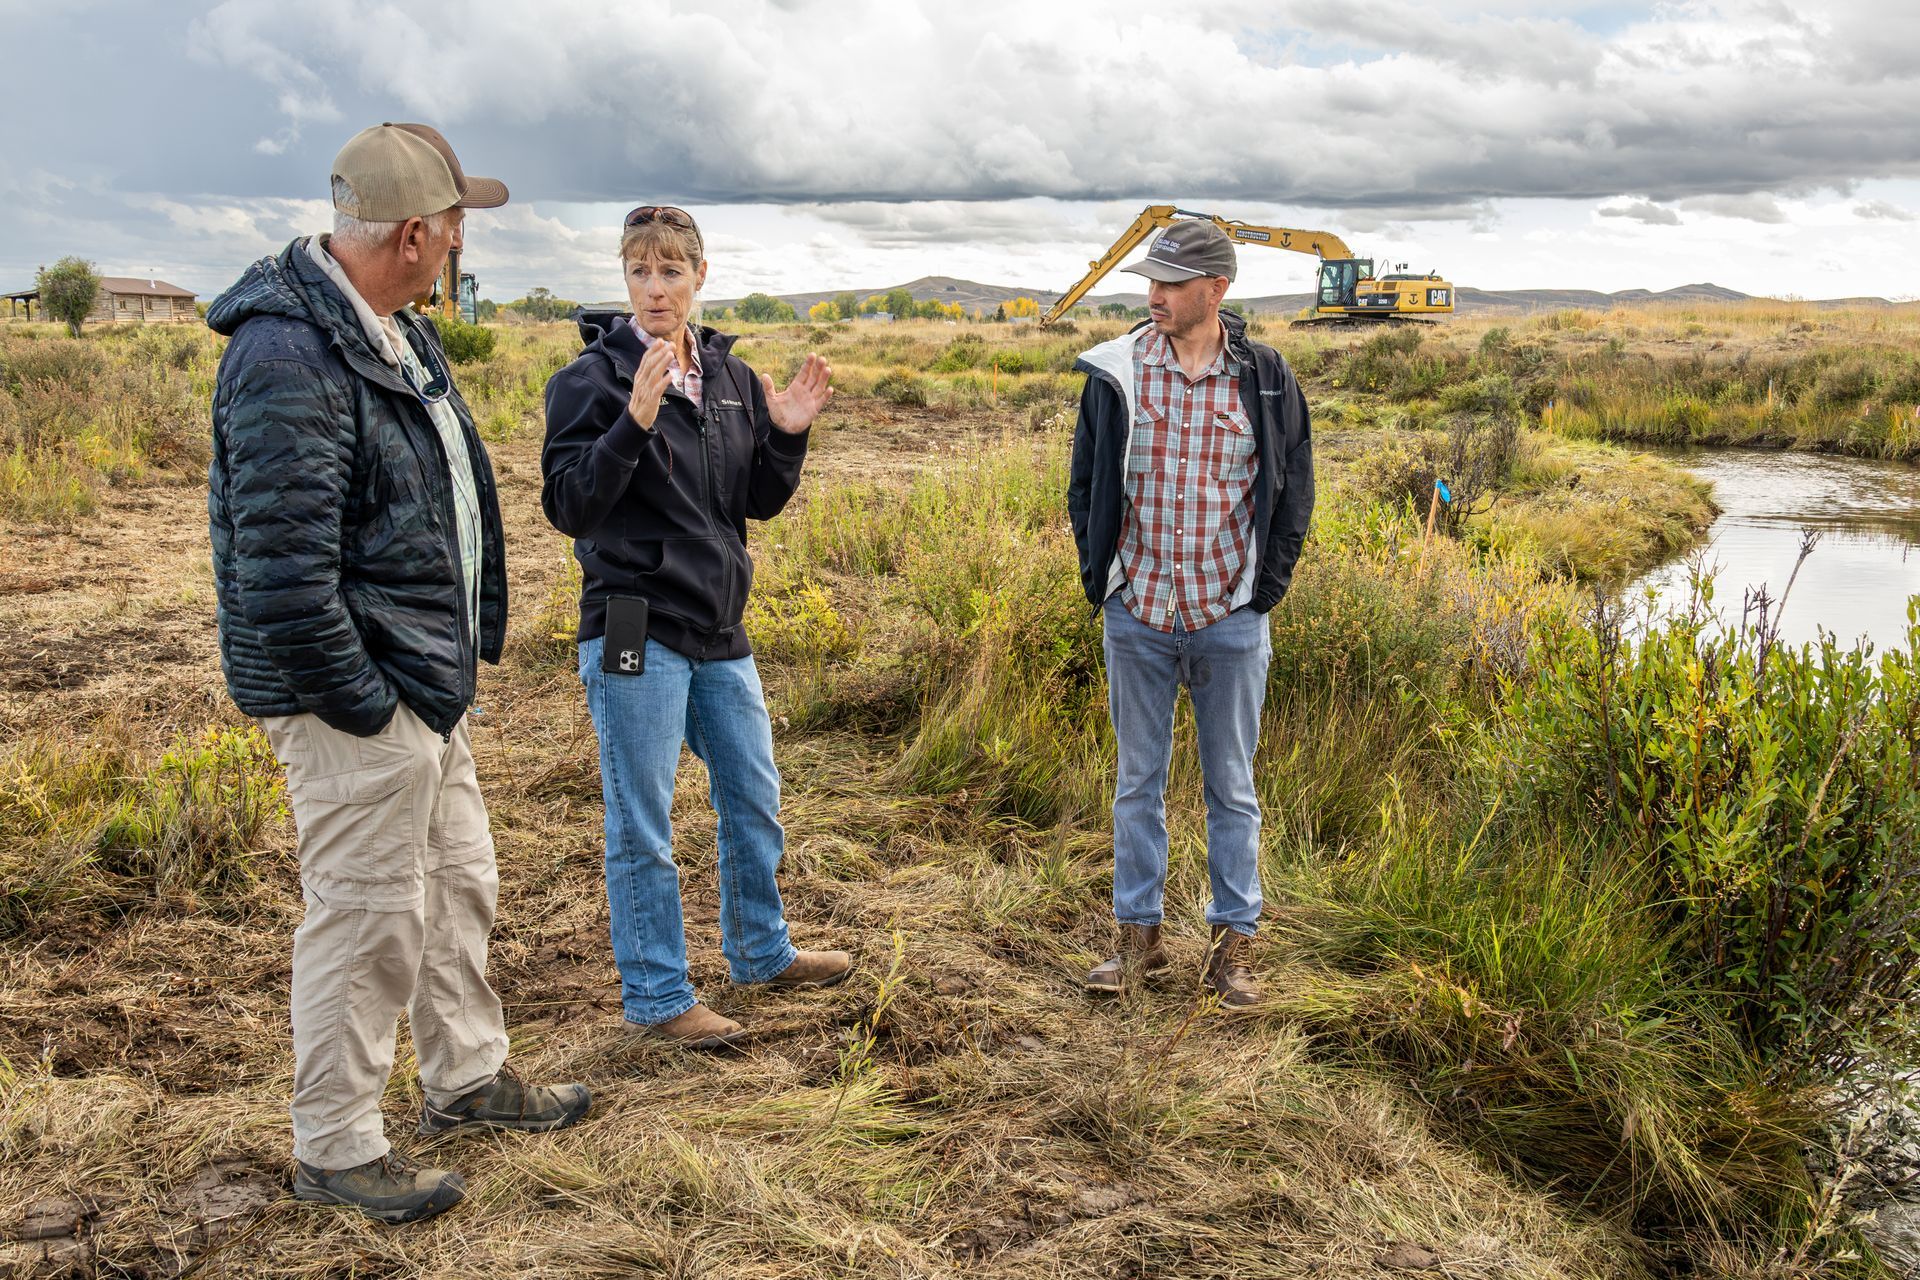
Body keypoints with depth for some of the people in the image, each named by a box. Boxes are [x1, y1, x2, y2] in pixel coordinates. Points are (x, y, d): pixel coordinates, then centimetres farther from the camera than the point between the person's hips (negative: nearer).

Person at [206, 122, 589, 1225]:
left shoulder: (398, 333, 11)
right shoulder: (289, 355, -23)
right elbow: (283, 566, -27)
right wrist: (360, 700, -20)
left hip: (428, 682, 10)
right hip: (359, 696, -10)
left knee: (459, 885, 21)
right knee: (368, 918, 2)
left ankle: (469, 1078, 39)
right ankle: (335, 1147, 20)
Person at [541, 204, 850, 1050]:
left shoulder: (731, 377, 9)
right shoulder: (593, 377, -8)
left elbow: (760, 503, 13)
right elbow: (567, 505, -15)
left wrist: (787, 438, -4)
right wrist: (634, 423, -27)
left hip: (719, 632, 7)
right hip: (634, 634, -6)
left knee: (755, 800, 19)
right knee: (642, 827, 3)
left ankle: (762, 953, 39)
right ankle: (657, 998, 18)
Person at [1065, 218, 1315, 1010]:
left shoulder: (1266, 380, -2)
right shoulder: (1115, 372, -1)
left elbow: (1293, 490, 6)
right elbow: (1085, 482, 8)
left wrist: (1269, 587, -1)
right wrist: (1098, 579, 0)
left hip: (1230, 620, -1)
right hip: (1135, 617, 1)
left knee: (1231, 787, 9)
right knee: (1139, 781, 11)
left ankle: (1233, 943, 21)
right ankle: (1139, 932, 24)